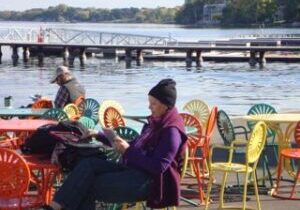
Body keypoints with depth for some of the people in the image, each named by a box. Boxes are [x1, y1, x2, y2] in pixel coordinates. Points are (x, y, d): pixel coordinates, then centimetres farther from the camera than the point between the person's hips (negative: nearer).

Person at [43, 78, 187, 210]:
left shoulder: (171, 130, -14)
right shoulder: (156, 122, 15)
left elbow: (158, 167, -22)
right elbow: (136, 145, 23)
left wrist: (128, 151, -20)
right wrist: (99, 136, 20)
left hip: (148, 181, -9)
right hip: (133, 168, 9)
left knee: (89, 186, -15)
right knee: (88, 164, -11)